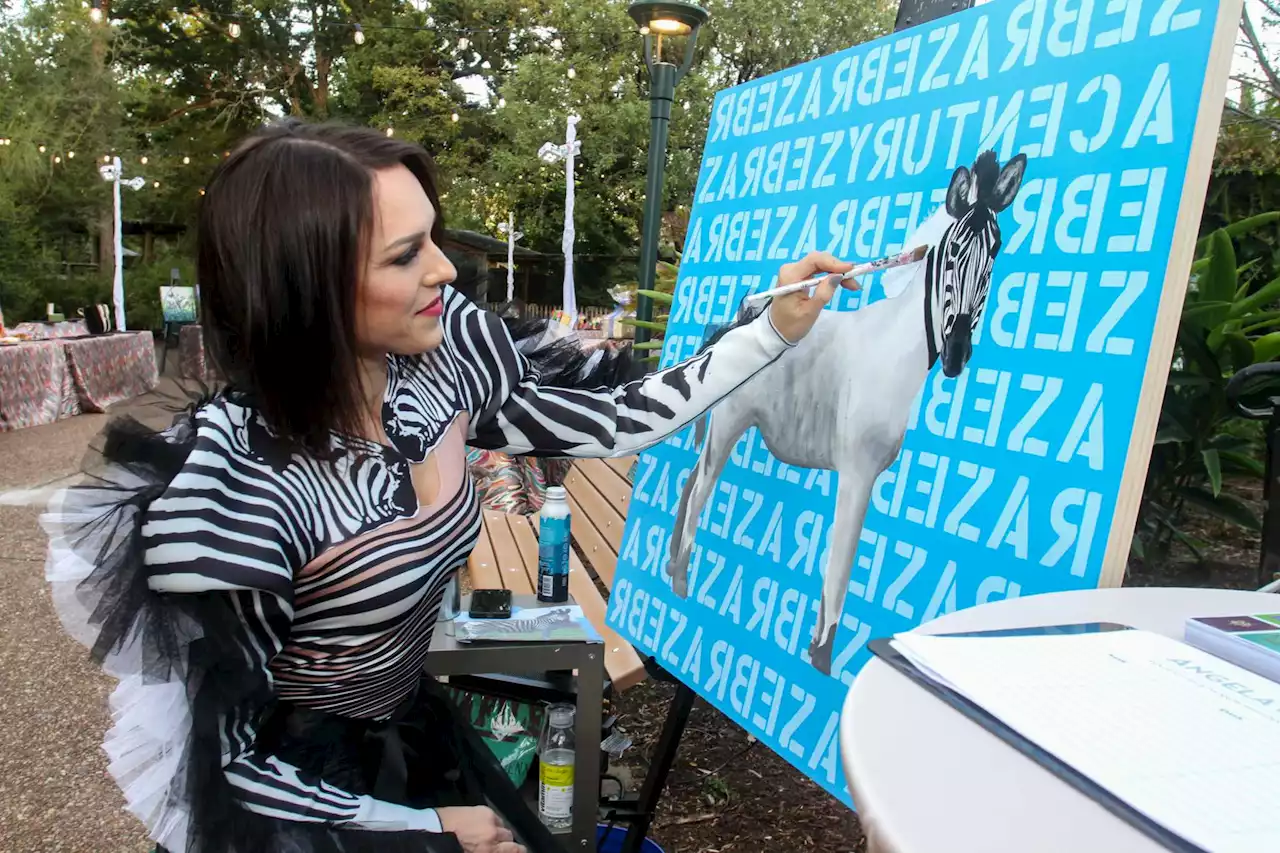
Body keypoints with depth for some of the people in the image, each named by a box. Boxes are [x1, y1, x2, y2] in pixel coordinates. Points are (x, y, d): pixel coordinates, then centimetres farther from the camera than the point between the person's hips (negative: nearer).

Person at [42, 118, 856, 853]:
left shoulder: (441, 355, -17)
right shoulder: (230, 479, -33)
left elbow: (609, 423, -2)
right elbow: (218, 764, -23)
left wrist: (775, 330, -6)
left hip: (417, 733, 5)